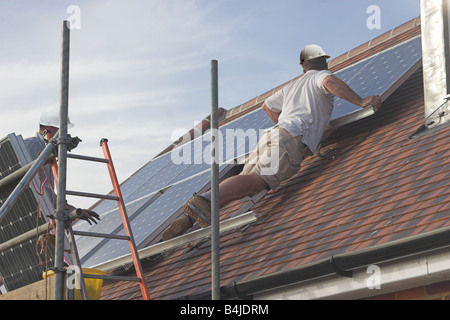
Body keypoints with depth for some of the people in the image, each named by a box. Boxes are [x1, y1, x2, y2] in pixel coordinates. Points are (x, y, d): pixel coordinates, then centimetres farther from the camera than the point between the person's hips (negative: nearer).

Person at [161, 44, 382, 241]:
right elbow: (330, 82, -9)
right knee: (257, 180, -27)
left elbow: (268, 106, 49)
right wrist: (360, 101, -7)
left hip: (272, 135, 8)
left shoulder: (292, 86, 37)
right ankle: (203, 202, -50)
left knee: (244, 187, -2)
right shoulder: (320, 76, 17)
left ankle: (189, 219, -17)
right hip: (291, 141, -8)